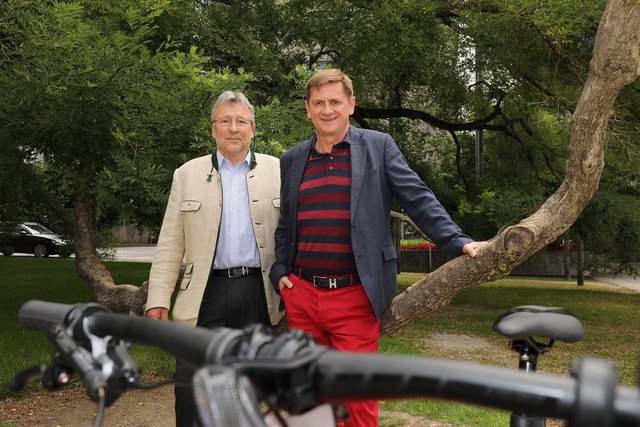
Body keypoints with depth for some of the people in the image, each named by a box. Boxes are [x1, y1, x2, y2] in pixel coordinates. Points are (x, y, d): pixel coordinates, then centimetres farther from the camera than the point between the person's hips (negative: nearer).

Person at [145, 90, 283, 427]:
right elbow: (169, 245, 4)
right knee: (191, 388, -1)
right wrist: (158, 300, -2)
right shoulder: (187, 174, 7)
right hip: (206, 294, 0)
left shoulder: (277, 171, 6)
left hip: (259, 293, 0)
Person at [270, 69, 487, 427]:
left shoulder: (378, 146, 2)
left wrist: (457, 241, -15)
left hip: (354, 297, -4)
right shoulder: (292, 160, 12)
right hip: (301, 294, 4)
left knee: (359, 397, -1)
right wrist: (279, 270, 6)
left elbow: (418, 199, -4)